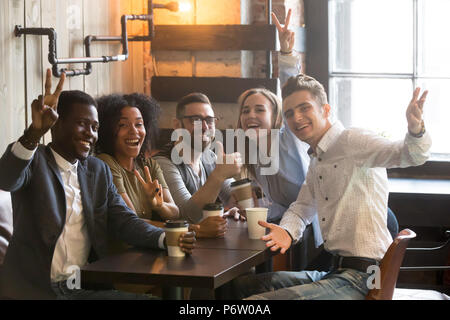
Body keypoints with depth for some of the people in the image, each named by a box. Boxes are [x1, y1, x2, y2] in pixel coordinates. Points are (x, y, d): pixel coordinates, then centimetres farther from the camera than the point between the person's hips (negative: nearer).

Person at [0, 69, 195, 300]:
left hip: (85, 287, 6)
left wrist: (166, 238, -11)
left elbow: (124, 221, 9)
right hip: (34, 288, -6)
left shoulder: (99, 171, 16)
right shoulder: (35, 161, -2)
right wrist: (35, 131, -41)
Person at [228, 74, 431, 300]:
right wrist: (286, 232, -1)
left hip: (361, 279, -10)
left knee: (256, 300, -22)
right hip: (336, 271, 10)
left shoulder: (351, 140, -11)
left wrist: (415, 129, -49)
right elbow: (302, 207, 23)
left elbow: (410, 154, -25)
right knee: (242, 285, 17)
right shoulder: (316, 162, 19)